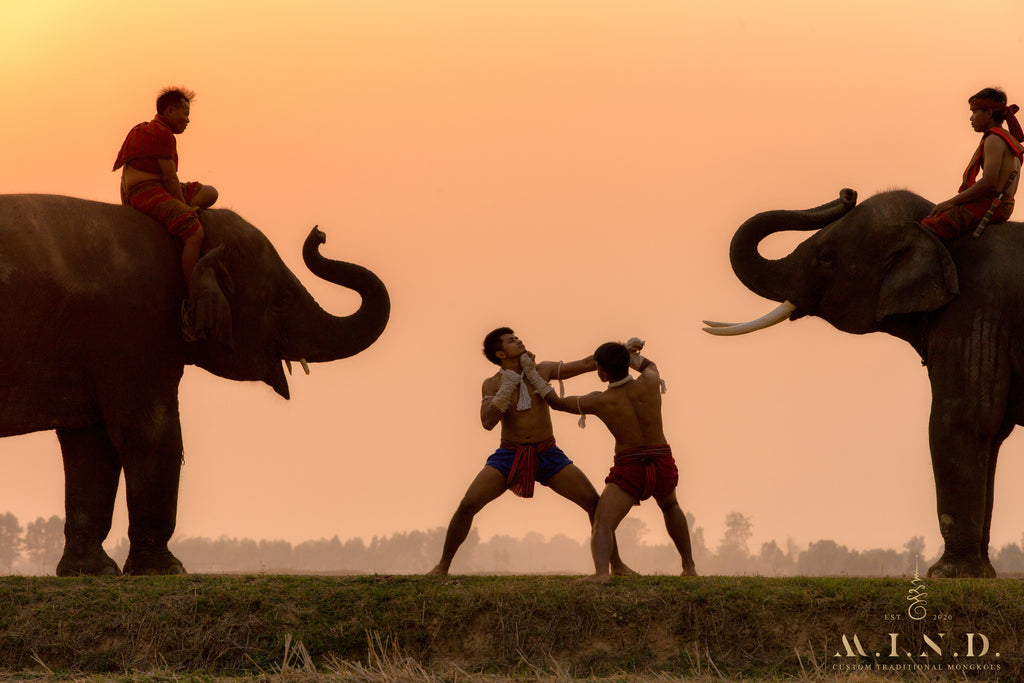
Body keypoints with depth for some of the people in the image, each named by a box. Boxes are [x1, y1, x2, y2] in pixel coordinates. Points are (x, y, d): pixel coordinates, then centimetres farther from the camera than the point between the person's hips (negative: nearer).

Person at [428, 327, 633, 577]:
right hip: (509, 455, -1)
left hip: (548, 455, 1)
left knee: (594, 502, -11)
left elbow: (586, 365, 3)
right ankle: (442, 566, -2)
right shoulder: (492, 384, -3)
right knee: (468, 505, -17)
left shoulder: (541, 370, 1)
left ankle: (617, 564, 3)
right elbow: (487, 422, -18)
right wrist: (508, 385, -23)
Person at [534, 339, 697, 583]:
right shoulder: (649, 383, -6)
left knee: (602, 526, -11)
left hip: (629, 470, -4)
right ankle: (689, 566, 39)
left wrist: (534, 380, 21)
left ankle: (601, 571, -41)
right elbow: (650, 366, 23)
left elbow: (557, 402, 9)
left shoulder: (599, 402, -8)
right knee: (670, 507, 35)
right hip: (663, 466, 4)